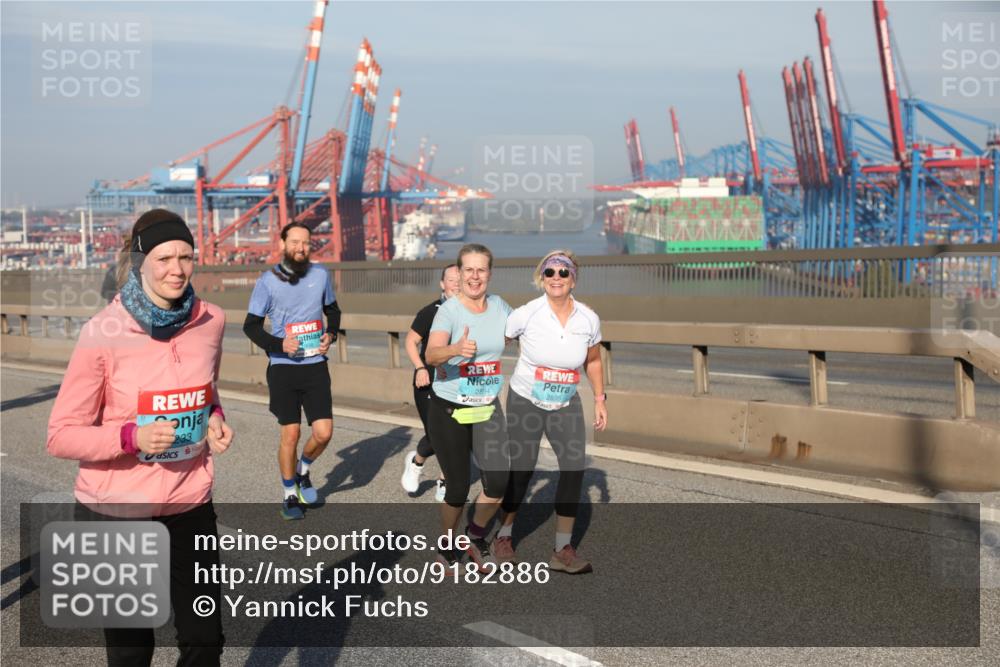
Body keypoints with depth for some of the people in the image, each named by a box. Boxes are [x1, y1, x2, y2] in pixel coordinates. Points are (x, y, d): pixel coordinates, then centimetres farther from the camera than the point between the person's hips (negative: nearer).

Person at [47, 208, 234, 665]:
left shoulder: (210, 321, -3)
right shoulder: (103, 333, -16)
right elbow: (61, 436, -11)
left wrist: (215, 418, -4)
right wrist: (130, 437, -26)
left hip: (190, 504, 3)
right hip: (115, 511, -3)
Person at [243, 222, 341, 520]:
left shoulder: (320, 274, 4)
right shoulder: (268, 280, -5)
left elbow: (333, 310, 20)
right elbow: (251, 325, -1)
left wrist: (331, 334, 0)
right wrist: (279, 345, -17)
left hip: (316, 365, 2)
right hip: (283, 367, -2)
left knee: (324, 432, -3)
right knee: (290, 434, 0)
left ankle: (302, 471, 29)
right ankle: (289, 496, 21)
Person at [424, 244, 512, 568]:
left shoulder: (499, 306, 1)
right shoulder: (449, 310, -15)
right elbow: (431, 355, -33)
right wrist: (456, 350, -52)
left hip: (488, 409, 4)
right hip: (448, 410, -4)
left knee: (498, 483, -6)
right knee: (458, 488, 2)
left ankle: (476, 533, 23)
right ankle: (446, 546, 28)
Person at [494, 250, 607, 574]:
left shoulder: (589, 319, -7)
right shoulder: (526, 314, -17)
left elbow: (593, 361, 10)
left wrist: (600, 399, 7)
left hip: (566, 405, 3)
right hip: (525, 401, -3)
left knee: (574, 466, -10)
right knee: (521, 470, 2)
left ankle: (563, 550, 1)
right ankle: (503, 537, 26)